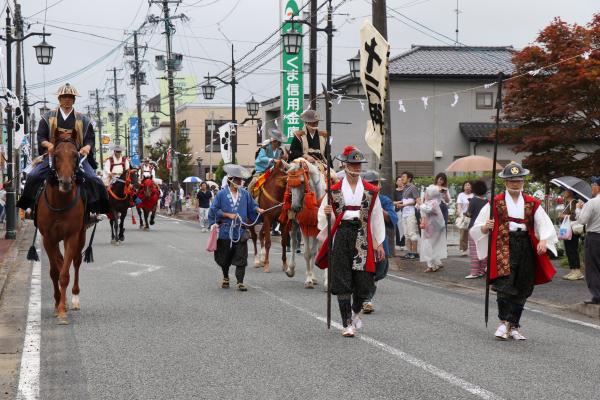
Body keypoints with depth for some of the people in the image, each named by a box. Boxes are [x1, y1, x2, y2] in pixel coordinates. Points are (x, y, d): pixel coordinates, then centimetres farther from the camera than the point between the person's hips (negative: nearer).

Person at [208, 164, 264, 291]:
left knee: (241, 257, -4)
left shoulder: (245, 194, 4)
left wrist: (258, 210, -12)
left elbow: (252, 206, 9)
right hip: (225, 230, -1)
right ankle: (225, 278, 34)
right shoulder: (222, 194, -4)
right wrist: (228, 215, -12)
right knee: (225, 257, 12)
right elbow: (214, 210, -3)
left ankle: (240, 282, -1)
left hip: (240, 230, 1)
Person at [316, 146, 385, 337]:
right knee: (342, 280, -3)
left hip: (362, 237, 1)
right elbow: (323, 213, 9)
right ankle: (347, 324, 4)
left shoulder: (370, 191, 7)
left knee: (363, 280, 0)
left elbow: (376, 218, 9)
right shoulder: (335, 190, 5)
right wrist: (327, 213, -15)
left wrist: (379, 243, 7)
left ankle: (355, 312, 30)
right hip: (341, 236, -1)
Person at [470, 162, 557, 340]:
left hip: (526, 248, 3)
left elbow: (545, 225, 7)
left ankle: (514, 326, 19)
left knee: (522, 289, 6)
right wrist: (486, 227, -18)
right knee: (504, 286, -17)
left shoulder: (532, 203, 11)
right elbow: (478, 229, 5)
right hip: (503, 247, -3)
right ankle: (504, 322, 1)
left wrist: (543, 241, -12)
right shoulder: (496, 203, 4)